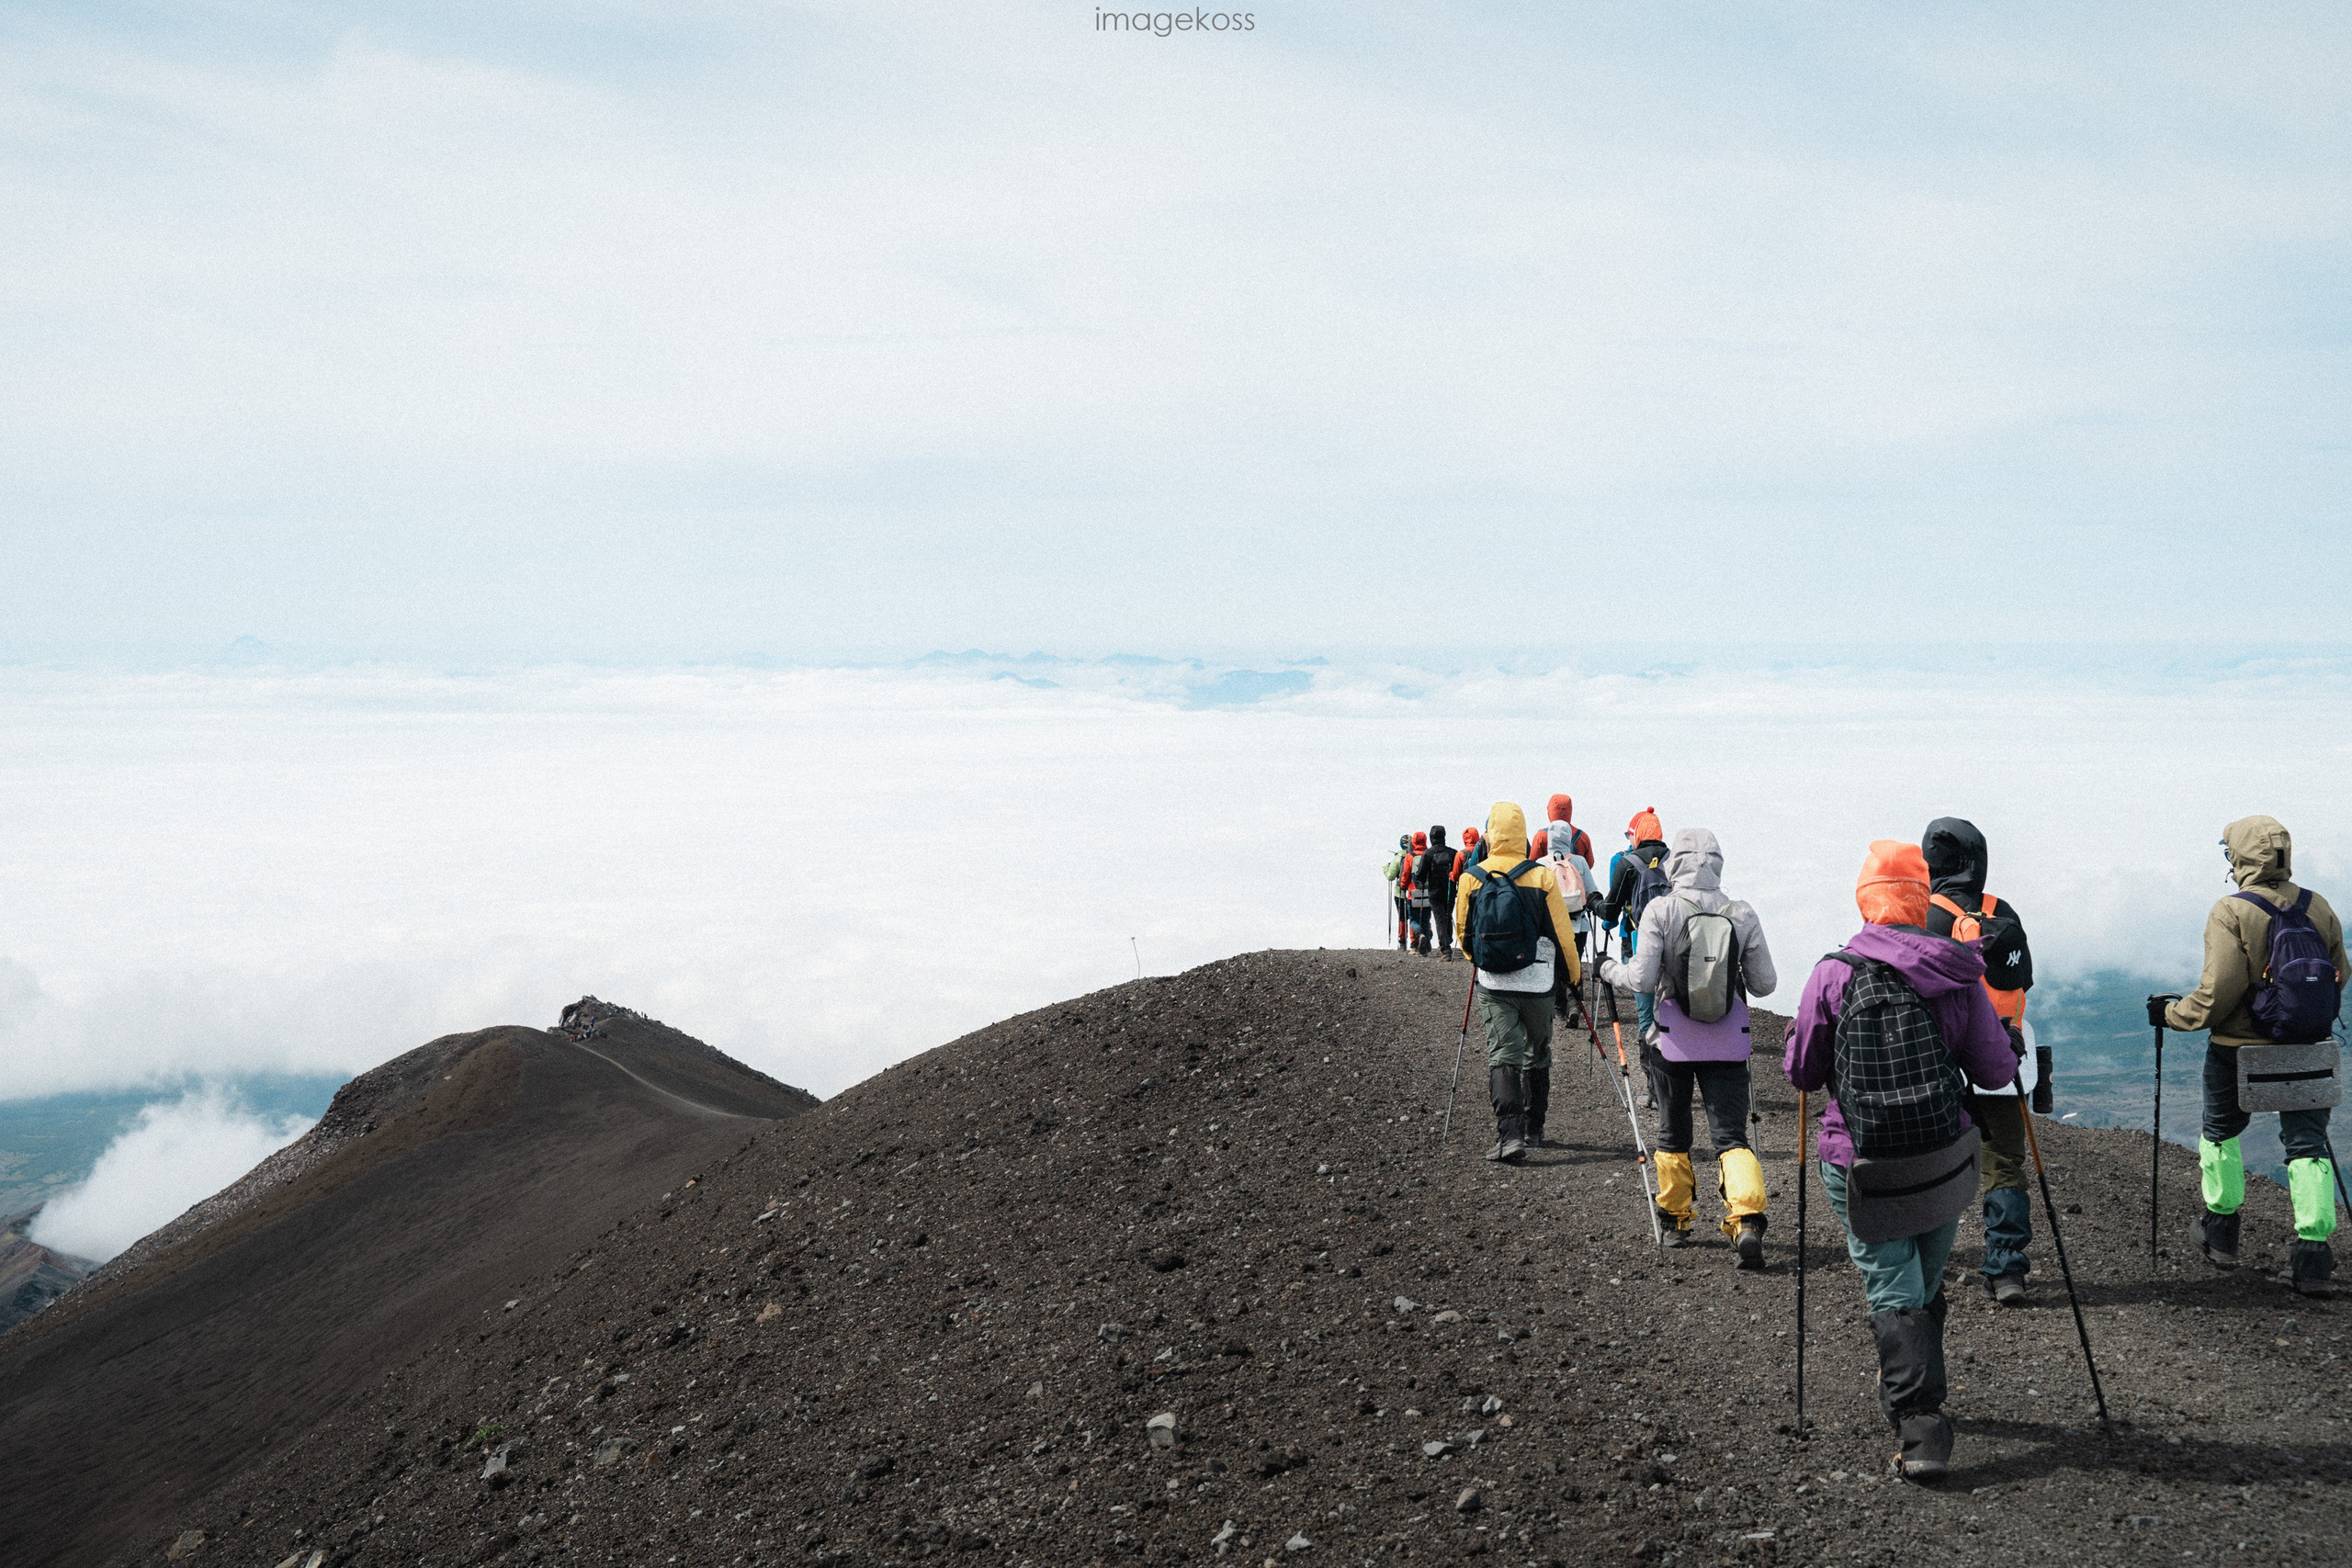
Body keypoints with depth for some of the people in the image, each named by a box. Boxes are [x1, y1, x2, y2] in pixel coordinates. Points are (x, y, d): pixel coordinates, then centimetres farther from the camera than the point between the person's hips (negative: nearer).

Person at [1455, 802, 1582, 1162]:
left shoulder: (1471, 879, -3)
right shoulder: (1543, 877, -7)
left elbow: (1462, 932, 10)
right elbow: (1562, 932, -1)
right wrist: (1574, 972, 16)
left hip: (1493, 984, 0)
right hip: (1537, 982, 0)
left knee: (1502, 1057, -2)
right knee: (1537, 1054, 18)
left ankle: (1510, 1134, -15)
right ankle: (1534, 1128, 27)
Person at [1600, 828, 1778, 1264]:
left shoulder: (1660, 910, -11)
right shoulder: (1743, 915, -4)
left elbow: (1642, 980, -14)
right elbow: (1765, 984, 2)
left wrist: (1609, 970, 5)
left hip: (1673, 1043, -1)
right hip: (1728, 1044, 1)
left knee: (1673, 1133, 17)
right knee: (1731, 1136, 3)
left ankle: (1674, 1219, 29)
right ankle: (1746, 1220, -16)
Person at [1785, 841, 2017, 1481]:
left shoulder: (1833, 973, -10)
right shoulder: (1957, 977, -4)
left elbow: (1801, 1074, -1)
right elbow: (1997, 1073, 3)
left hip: (1860, 1165, -3)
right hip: (1945, 1162, 3)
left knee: (1893, 1293, 1)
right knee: (1927, 1284, 21)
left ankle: (1921, 1430, -13)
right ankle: (1910, 1398, 38)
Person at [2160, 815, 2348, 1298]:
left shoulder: (2231, 913, -15)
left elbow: (2219, 991, -19)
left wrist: (2171, 1013, -5)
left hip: (2238, 1049, -3)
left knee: (2220, 1132, 19)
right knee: (2307, 1145, 4)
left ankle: (2220, 1232, 29)